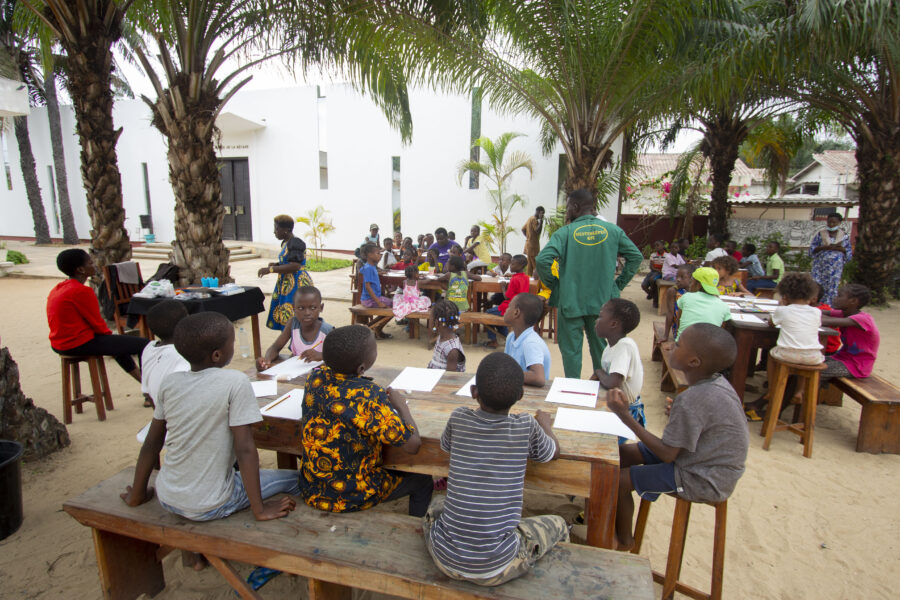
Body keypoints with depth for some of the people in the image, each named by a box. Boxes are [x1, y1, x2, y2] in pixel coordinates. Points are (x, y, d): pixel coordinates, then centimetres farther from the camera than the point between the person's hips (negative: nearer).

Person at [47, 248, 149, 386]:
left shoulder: (56, 289, 12)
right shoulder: (82, 291, -20)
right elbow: (97, 323, -15)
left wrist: (108, 334, 18)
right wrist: (109, 334, 5)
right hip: (79, 345, -11)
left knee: (121, 342, 32)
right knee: (144, 345, -13)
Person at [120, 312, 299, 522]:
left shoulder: (170, 383, -4)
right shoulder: (235, 382, -20)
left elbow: (151, 445, 5)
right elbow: (245, 449, -21)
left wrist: (137, 495, 18)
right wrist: (259, 509, -14)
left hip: (166, 499, 6)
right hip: (208, 508, -6)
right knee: (296, 479, 7)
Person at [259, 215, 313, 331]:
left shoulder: (295, 243, -15)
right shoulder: (286, 243, 14)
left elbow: (295, 266, -24)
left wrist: (270, 269, -23)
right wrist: (276, 264, 6)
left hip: (296, 285, -10)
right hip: (286, 284, 10)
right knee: (284, 318, 10)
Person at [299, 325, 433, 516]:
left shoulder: (316, 376, -11)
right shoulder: (368, 395, -30)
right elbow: (413, 445, -26)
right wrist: (401, 406, -11)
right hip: (351, 498, -6)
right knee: (422, 481, 19)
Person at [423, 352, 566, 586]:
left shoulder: (458, 418, -8)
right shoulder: (527, 426, -11)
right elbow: (554, 451, 11)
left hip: (445, 560, 3)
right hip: (496, 569, -2)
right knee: (558, 524, 22)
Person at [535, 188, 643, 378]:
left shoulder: (565, 232, -9)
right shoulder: (612, 230, 2)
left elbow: (543, 259, -20)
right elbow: (636, 256, 6)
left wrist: (552, 284, -5)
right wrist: (619, 284, 10)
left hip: (571, 303, -3)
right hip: (603, 302, 3)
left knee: (571, 350, 9)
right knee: (601, 349, 17)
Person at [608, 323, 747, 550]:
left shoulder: (690, 402, -33)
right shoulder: (716, 383, -5)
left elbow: (667, 455, -26)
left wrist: (627, 417, -27)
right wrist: (677, 414, -4)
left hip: (704, 482, -9)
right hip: (708, 462, 9)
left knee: (618, 480, -5)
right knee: (622, 452, 11)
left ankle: (623, 540, 21)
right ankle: (616, 515, 26)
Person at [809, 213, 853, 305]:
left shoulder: (844, 236, 9)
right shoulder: (820, 233, 4)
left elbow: (849, 253, 9)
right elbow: (812, 249, 1)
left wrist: (840, 248, -10)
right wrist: (825, 247, -14)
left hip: (836, 267, 1)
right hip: (821, 266, -1)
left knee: (832, 288, 0)